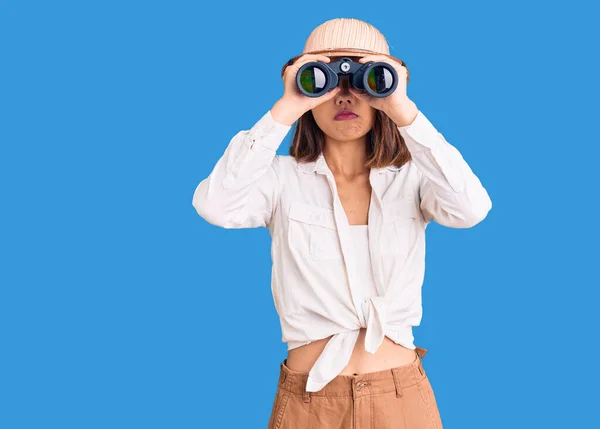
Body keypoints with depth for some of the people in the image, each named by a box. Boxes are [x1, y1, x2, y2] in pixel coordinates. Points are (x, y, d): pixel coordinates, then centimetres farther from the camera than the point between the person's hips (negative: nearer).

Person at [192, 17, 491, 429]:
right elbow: (214, 206, -22)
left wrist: (405, 111, -24)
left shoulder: (412, 178, -1)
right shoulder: (284, 177, -3)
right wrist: (284, 111, -21)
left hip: (401, 394, 1)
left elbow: (472, 209, -21)